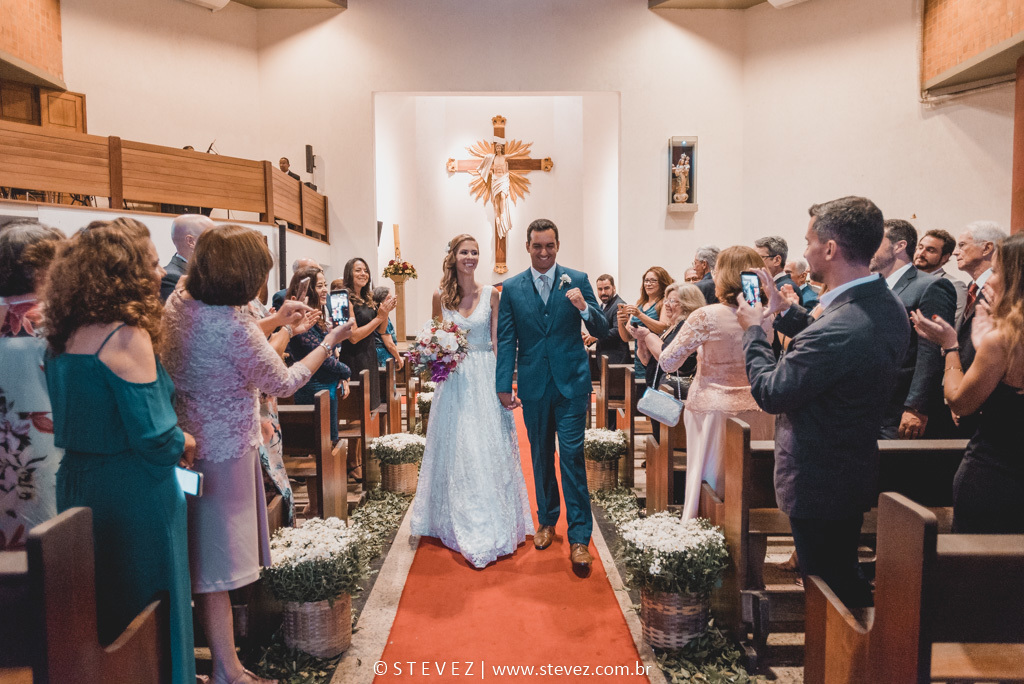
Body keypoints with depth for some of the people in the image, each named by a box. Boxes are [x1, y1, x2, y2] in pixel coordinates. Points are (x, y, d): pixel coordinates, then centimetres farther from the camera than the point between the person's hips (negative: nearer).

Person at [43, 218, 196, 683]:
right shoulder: (127, 335, -21)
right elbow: (155, 437, -24)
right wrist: (184, 443, -3)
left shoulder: (66, 336, 4)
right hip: (134, 497, -8)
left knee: (98, 615, 22)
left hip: (77, 488, 8)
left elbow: (86, 417, 13)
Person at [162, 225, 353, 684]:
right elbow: (284, 383, -15)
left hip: (191, 442, 9)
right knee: (218, 564, 4)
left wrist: (275, 322, 18)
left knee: (204, 556, 20)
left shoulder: (178, 301, 0)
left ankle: (218, 647, 38)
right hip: (223, 453, -9)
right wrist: (331, 341, -5)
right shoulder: (233, 328, -28)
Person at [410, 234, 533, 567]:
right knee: (456, 449, 4)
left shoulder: (490, 294, 1)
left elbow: (498, 341, 1)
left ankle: (494, 525, 16)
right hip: (453, 379, 1)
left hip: (485, 377, 0)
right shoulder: (440, 296, 3)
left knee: (489, 448, 2)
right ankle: (459, 525, 18)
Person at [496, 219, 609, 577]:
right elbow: (506, 341, 4)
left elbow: (602, 330, -1)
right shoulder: (511, 288, 5)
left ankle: (579, 538, 3)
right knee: (541, 456, 13)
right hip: (534, 386, 2)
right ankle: (547, 520, 31)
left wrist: (583, 308, -21)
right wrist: (503, 385, -2)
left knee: (572, 456, -5)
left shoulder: (577, 280, 1)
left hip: (571, 384, -2)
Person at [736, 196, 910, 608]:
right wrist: (785, 312, 10)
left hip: (818, 484, -9)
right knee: (847, 579, 27)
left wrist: (754, 329, -8)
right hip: (857, 470, 10)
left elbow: (770, 393, -22)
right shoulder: (889, 307, -1)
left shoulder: (839, 328, -33)